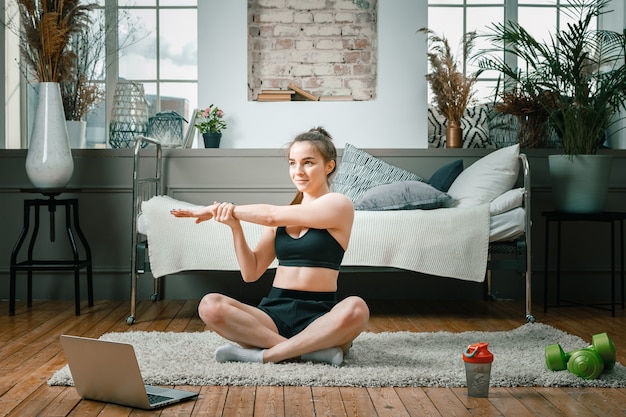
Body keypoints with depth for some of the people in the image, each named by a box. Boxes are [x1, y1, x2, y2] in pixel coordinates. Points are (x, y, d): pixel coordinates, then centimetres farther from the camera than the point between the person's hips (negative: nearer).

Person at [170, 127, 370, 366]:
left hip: (319, 316, -4)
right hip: (275, 312, 4)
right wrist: (235, 226, -5)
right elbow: (251, 273, 8)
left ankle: (264, 354, -24)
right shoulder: (284, 213, 14)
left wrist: (225, 209, -3)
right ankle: (314, 348, -21)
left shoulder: (338, 204, -1)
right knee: (210, 306, -22)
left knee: (356, 309, -37)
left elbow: (271, 216, -12)